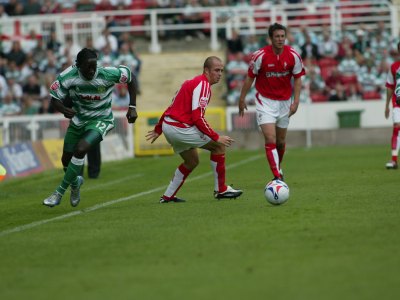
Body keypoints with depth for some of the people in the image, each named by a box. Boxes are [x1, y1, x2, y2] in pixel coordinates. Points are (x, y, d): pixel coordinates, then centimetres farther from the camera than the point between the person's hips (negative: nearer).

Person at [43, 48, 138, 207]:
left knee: (80, 149, -26)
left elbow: (129, 77, -8)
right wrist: (64, 110, -36)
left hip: (100, 121, -4)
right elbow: (55, 99, -12)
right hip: (78, 119, 4)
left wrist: (132, 107, -9)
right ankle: (75, 183, 47)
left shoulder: (108, 74, -27)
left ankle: (59, 192, -13)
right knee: (66, 159, 10)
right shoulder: (67, 77, -23)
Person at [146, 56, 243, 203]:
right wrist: (216, 137, -18)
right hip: (180, 128, -10)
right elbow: (198, 117, -22)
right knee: (218, 145, -3)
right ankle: (220, 189, 4)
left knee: (192, 161, 23)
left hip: (168, 125, 10)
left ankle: (168, 196, 26)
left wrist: (158, 129, 28)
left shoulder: (191, 82, 17)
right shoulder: (203, 84, -14)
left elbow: (172, 107, 22)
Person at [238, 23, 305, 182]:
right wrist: (242, 99, -1)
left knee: (281, 141, 14)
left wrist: (296, 101, -9)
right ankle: (277, 177, -19)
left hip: (284, 101, 3)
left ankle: (278, 168, 40)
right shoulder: (260, 55, -16)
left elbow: (297, 78, 0)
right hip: (265, 101, -3)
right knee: (270, 139, -16)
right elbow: (250, 77, -5)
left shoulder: (293, 56, -10)